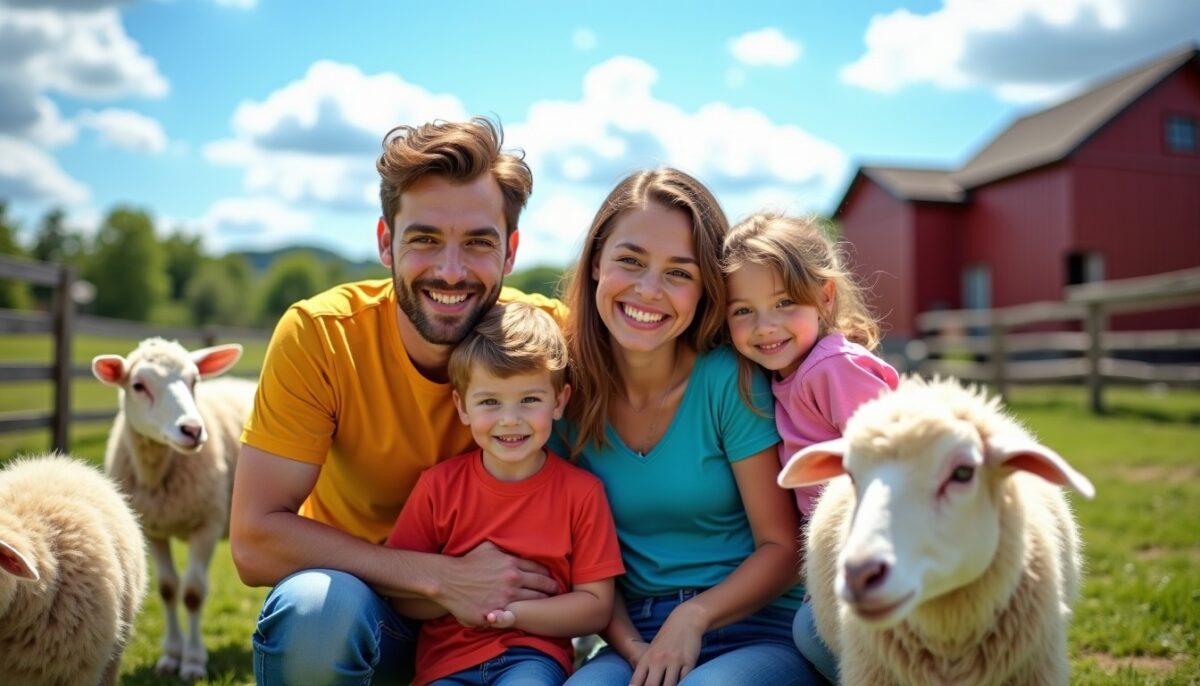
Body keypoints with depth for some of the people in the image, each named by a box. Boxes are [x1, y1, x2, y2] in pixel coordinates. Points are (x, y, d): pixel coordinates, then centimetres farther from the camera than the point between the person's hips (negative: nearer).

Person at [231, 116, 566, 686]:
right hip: (358, 596, -1)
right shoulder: (319, 335, -20)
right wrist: (440, 576, -28)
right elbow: (253, 539, -22)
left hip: (493, 615, 2)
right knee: (316, 606, -32)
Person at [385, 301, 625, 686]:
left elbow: (596, 607, -2)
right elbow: (398, 593, 4)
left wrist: (512, 612, -16)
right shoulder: (439, 485, 3)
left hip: (532, 655, -1)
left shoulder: (582, 492, -1)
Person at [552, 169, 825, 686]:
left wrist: (693, 616, -20)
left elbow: (781, 547, -6)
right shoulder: (563, 392, -3)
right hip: (632, 638, 2)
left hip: (759, 632, -1)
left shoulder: (729, 381, -11)